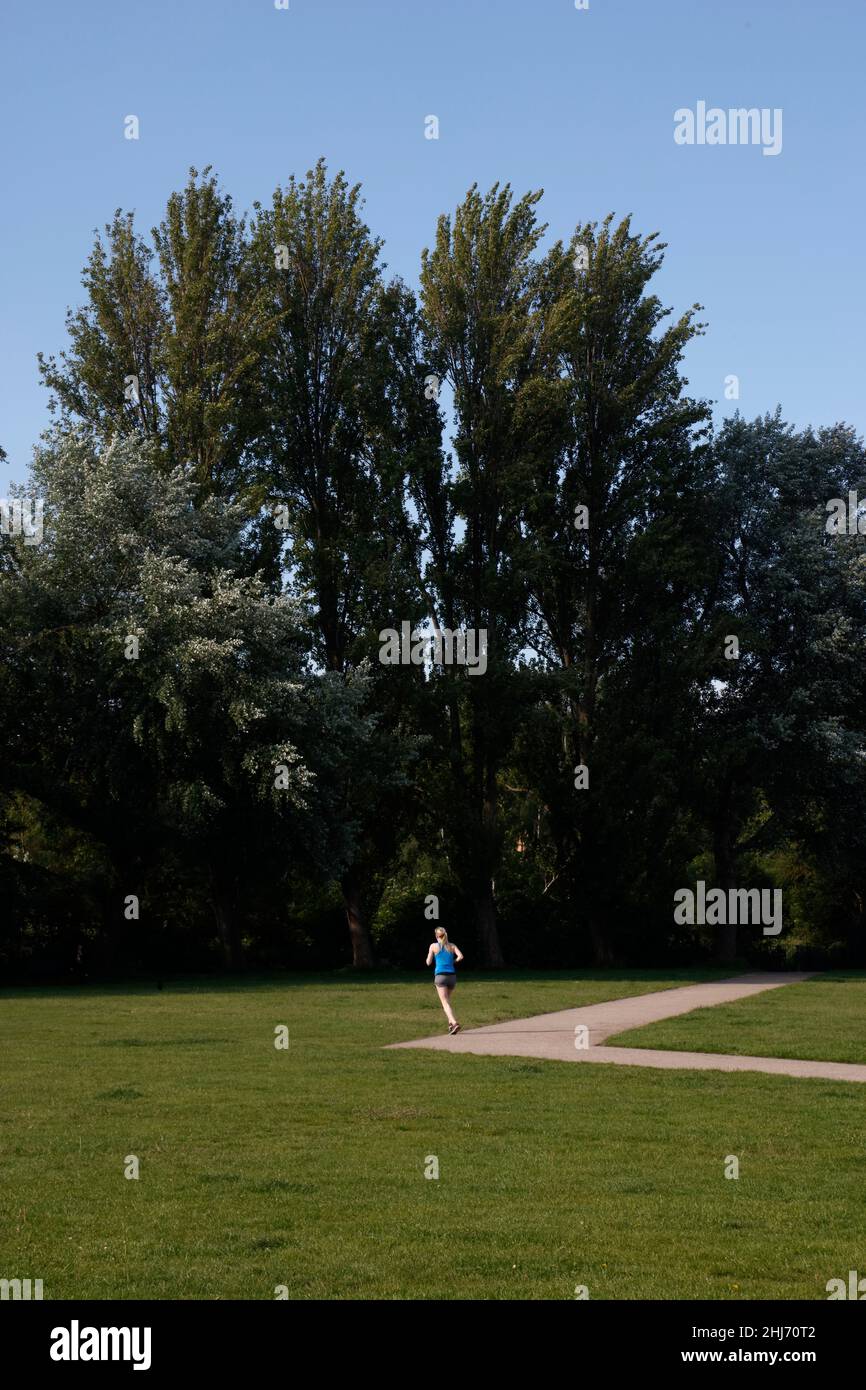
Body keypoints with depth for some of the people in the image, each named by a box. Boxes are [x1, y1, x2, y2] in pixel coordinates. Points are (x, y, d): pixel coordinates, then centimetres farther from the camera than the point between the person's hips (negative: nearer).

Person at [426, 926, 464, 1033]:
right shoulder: (452, 946, 10)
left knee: (445, 1003, -9)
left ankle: (454, 1023, -28)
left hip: (440, 976, -4)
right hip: (452, 975, 4)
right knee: (447, 1000, 23)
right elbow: (460, 956, -5)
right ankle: (450, 1022, 11)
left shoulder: (434, 946, 3)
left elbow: (428, 962, 5)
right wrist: (453, 962, 14)